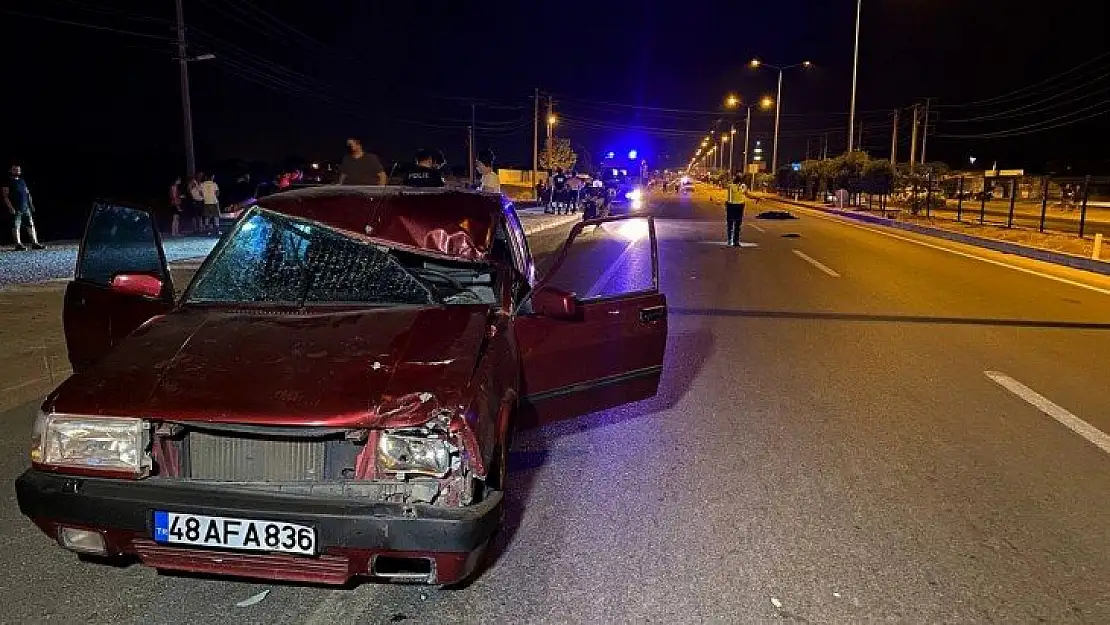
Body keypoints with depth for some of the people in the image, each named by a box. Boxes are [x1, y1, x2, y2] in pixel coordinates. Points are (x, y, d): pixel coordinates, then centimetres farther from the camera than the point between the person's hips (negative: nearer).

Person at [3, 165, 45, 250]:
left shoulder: (22, 181, 19)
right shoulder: (8, 182, 0)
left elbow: (27, 193, 22)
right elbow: (5, 196, -6)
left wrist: (31, 204, 13)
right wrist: (10, 207, -15)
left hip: (26, 208, 6)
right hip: (16, 209, -6)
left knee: (31, 225, 2)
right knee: (16, 226, -3)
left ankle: (34, 243, 3)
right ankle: (18, 244, -2)